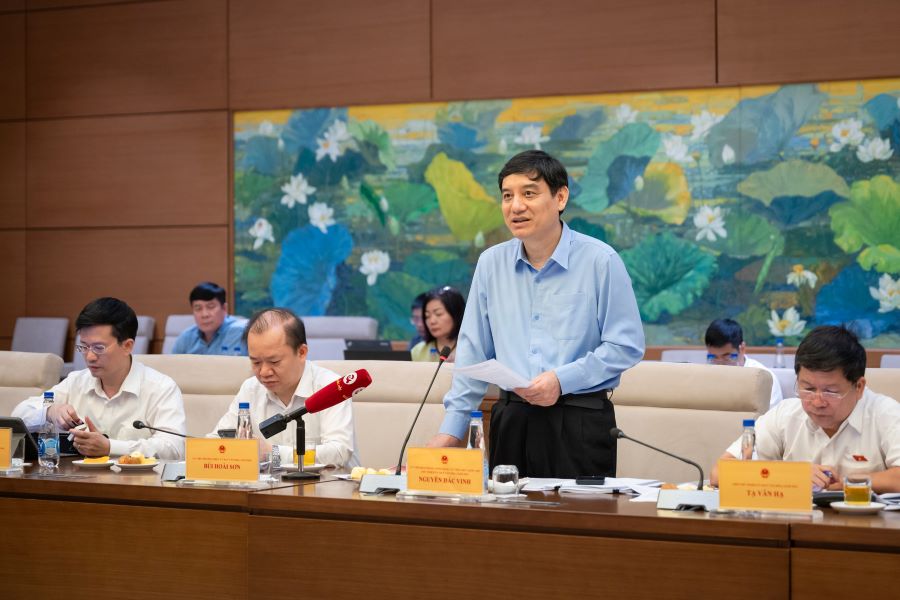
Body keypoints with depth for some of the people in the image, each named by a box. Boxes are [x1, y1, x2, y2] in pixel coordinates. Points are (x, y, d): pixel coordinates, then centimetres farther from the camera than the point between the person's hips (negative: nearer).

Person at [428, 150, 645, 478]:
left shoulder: (600, 260, -4)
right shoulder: (490, 263, 9)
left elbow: (627, 346, -4)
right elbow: (474, 351, 12)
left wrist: (562, 380, -14)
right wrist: (452, 427, 7)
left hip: (580, 420, -3)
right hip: (511, 419, 3)